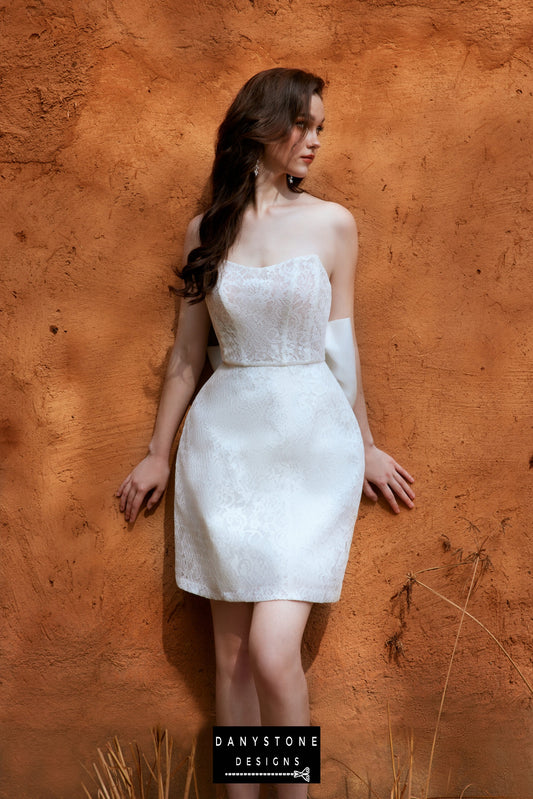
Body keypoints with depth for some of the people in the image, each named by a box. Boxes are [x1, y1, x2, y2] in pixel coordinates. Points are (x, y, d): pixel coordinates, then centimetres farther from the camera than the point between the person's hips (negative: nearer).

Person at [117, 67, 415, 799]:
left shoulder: (331, 224, 2)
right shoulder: (206, 230, 6)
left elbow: (341, 345, 8)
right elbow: (188, 352, 12)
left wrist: (366, 446, 13)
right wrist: (159, 455, 15)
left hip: (311, 441, -2)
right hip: (225, 439, 2)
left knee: (273, 649, -11)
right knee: (231, 651, 8)